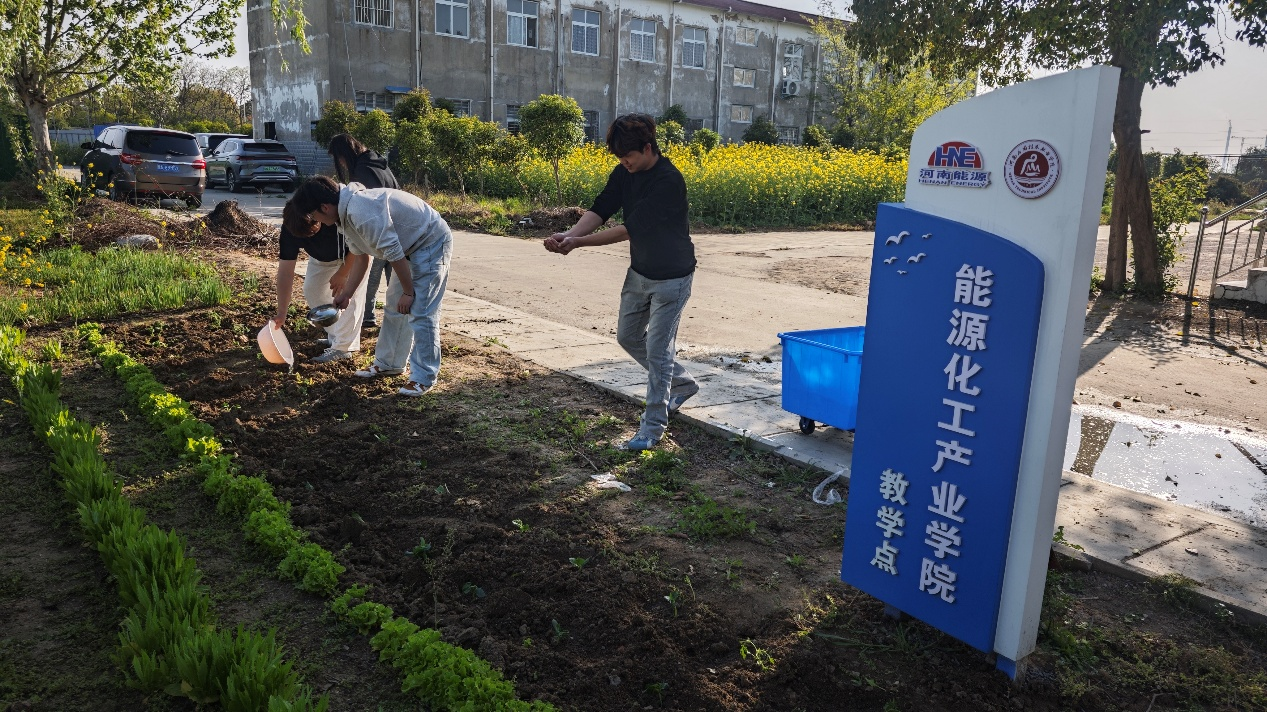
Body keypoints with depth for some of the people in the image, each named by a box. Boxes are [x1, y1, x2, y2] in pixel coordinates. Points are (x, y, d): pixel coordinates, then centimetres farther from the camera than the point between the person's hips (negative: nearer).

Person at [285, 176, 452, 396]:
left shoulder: (362, 213, -29)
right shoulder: (347, 213, 5)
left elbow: (393, 253, -27)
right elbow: (360, 257, 16)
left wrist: (408, 291, -17)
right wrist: (346, 294, 20)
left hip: (432, 244, -11)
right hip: (412, 248, 11)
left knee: (420, 313, -11)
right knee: (394, 307, 15)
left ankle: (424, 378, -5)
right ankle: (388, 363, 28)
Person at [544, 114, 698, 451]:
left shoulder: (669, 181, -28)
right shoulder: (625, 173, -3)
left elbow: (630, 229, -29)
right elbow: (600, 209, -9)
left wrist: (579, 243, -27)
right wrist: (570, 233, -28)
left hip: (671, 277, -9)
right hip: (639, 271, 9)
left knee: (657, 349, -5)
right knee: (628, 336, 17)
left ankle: (653, 426, 8)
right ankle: (683, 384, 35)